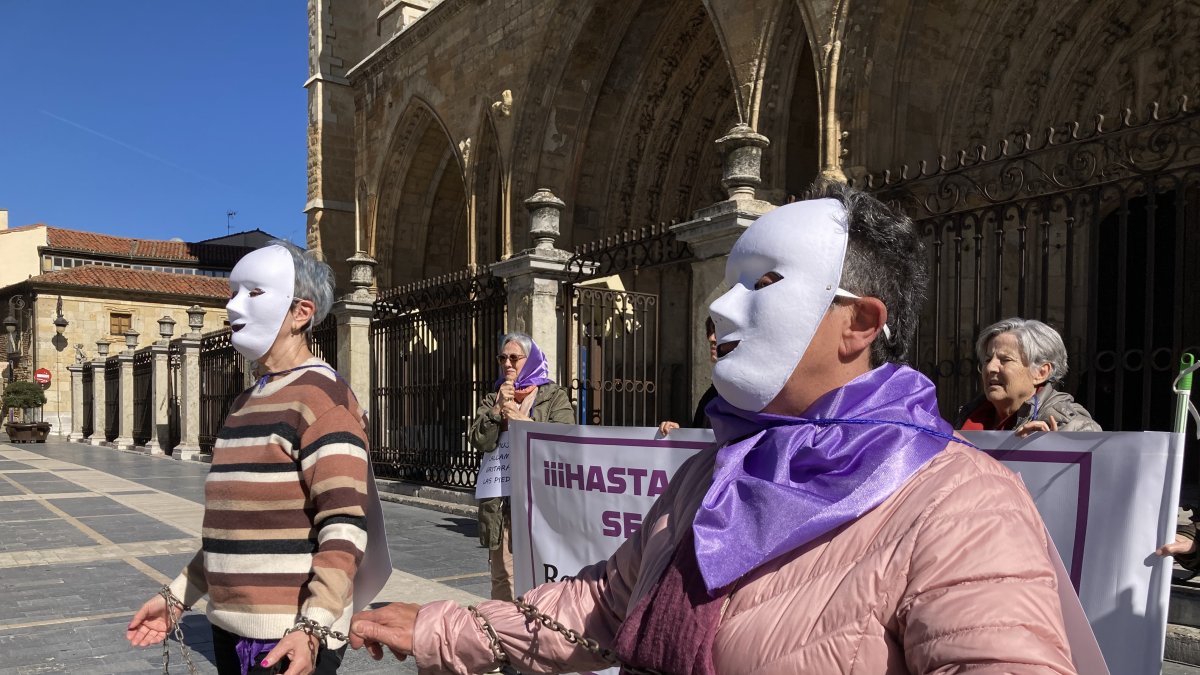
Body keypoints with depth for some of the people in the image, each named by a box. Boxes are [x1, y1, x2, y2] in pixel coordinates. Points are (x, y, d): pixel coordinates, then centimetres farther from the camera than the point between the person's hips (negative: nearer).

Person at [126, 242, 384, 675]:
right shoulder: (244, 405, 12)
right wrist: (176, 597, 19)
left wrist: (313, 628, -31)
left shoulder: (322, 397, -15)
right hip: (230, 630, 8)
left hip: (291, 640, -8)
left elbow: (344, 527, -23)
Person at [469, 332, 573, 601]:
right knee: (502, 576, 5)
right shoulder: (492, 399, 18)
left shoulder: (555, 396, 8)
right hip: (500, 500, 3)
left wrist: (523, 421, -11)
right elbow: (478, 440, 3)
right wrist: (497, 409, -9)